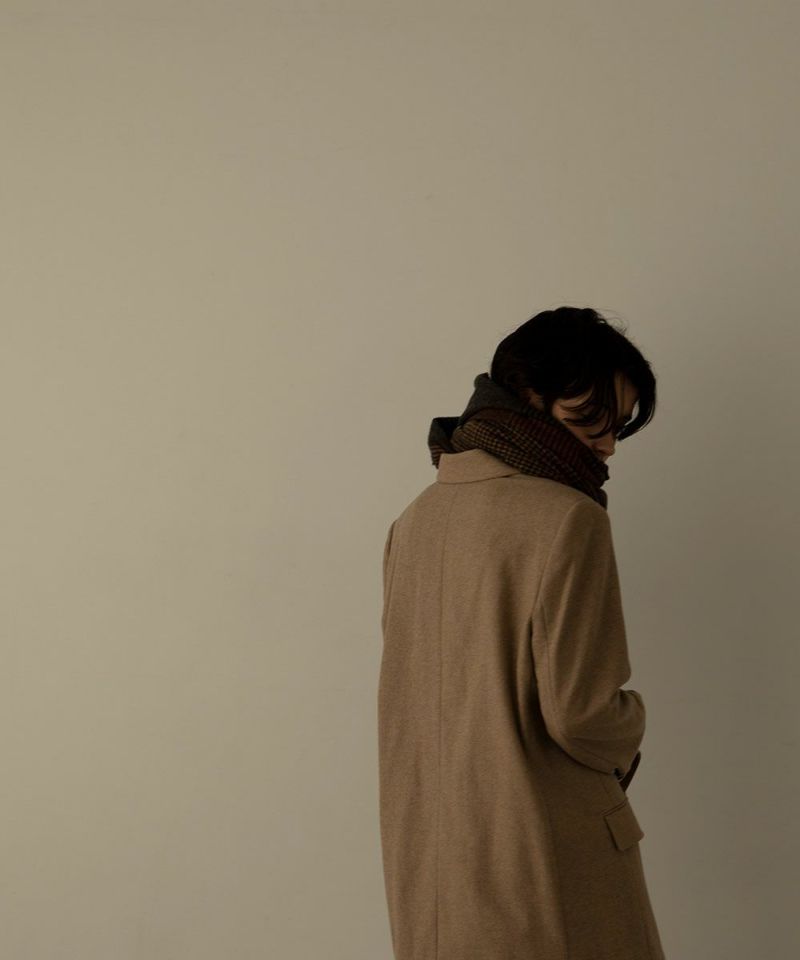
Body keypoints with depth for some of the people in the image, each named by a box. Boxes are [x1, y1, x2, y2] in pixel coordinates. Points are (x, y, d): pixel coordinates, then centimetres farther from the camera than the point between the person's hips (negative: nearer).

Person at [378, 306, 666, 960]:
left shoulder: (415, 519, 4)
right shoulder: (567, 519, -18)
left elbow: (411, 691, 9)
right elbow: (579, 710, -19)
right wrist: (630, 723, 2)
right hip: (543, 862, -7)